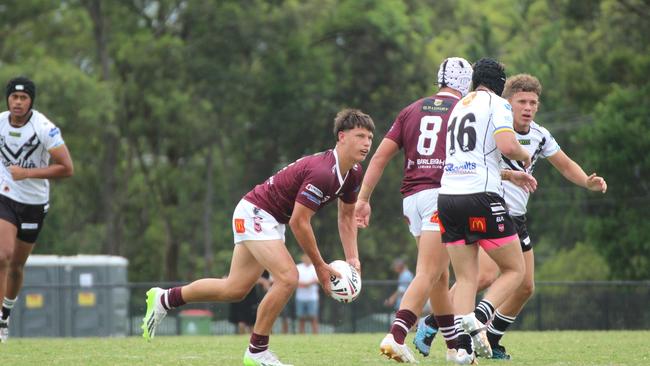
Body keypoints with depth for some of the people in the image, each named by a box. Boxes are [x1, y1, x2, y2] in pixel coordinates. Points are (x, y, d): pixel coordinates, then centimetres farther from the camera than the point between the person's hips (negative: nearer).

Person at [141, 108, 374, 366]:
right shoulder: (322, 172, -30)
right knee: (287, 278, -24)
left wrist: (352, 258, 1)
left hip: (271, 221, 10)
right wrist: (320, 266, -19)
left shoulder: (353, 172, -1)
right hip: (255, 212, -10)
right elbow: (298, 222, -27)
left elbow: (346, 215, 13)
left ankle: (164, 299, 32)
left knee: (235, 289, 14)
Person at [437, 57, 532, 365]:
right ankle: (477, 320, -17)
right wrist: (524, 156, 6)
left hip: (448, 195, 6)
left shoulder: (460, 106, 22)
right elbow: (507, 146, -16)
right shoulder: (497, 104, 1)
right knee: (514, 270, 6)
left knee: (466, 278, 8)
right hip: (481, 198, -6)